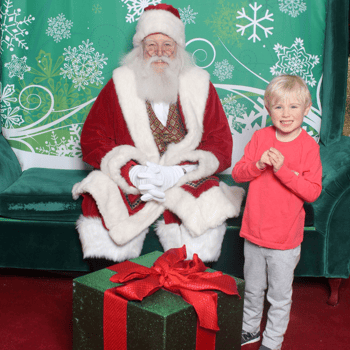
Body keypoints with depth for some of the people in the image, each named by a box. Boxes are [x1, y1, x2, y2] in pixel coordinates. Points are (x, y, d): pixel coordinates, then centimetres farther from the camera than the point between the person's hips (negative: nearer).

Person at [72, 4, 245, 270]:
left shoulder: (200, 86, 6)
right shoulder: (120, 84, 5)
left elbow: (221, 145, 1)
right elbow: (92, 140, 1)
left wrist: (177, 172, -17)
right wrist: (132, 173, -17)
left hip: (187, 182, 0)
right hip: (127, 183, 0)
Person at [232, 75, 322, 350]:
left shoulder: (309, 146, -12)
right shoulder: (260, 137, -2)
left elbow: (312, 192, -17)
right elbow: (237, 173, -1)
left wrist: (283, 169, -27)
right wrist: (258, 164, -21)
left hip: (285, 238, -4)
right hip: (254, 232, 4)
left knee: (280, 296, 11)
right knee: (253, 289, 23)